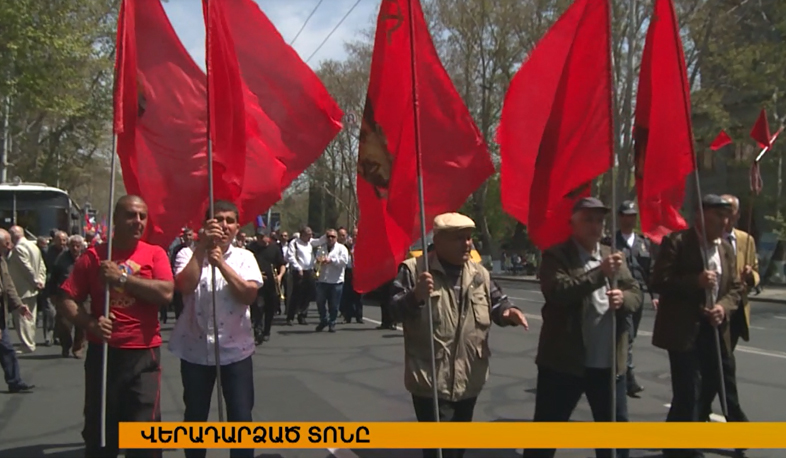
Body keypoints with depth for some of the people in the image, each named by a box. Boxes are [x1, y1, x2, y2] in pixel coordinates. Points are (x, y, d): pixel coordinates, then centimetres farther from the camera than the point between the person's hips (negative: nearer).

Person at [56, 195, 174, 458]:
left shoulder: (155, 254, 1)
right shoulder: (93, 255, 4)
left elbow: (166, 293, -15)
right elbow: (65, 300, 1)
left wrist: (121, 278, -17)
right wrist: (90, 323, -16)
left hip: (144, 354, -1)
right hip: (102, 352, 2)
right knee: (98, 430, 12)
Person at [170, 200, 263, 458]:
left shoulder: (244, 257, 1)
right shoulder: (189, 254, -2)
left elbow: (249, 295, -13)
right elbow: (185, 286, -21)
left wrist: (221, 263, -19)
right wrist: (202, 247, -22)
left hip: (235, 349, 0)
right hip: (195, 350, 0)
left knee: (241, 418, 3)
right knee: (195, 416, 14)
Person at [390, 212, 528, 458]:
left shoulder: (479, 273, 9)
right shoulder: (413, 269, -8)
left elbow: (496, 302, 17)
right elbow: (394, 308, -12)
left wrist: (507, 311, -7)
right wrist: (415, 296, -33)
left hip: (469, 380, 6)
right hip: (431, 381, -6)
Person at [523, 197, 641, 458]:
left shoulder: (613, 256, 12)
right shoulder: (556, 256, -6)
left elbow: (637, 295, 9)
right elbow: (557, 292, -22)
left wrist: (624, 297, -14)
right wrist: (600, 273, -26)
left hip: (609, 362, 5)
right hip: (564, 360, -5)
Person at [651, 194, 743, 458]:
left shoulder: (726, 248, 12)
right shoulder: (677, 242, -8)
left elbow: (735, 287, 14)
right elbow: (659, 282, -14)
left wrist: (725, 306, -7)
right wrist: (697, 281, -23)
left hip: (713, 329, 7)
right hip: (684, 329, -7)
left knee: (708, 387, 15)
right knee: (689, 393, -8)